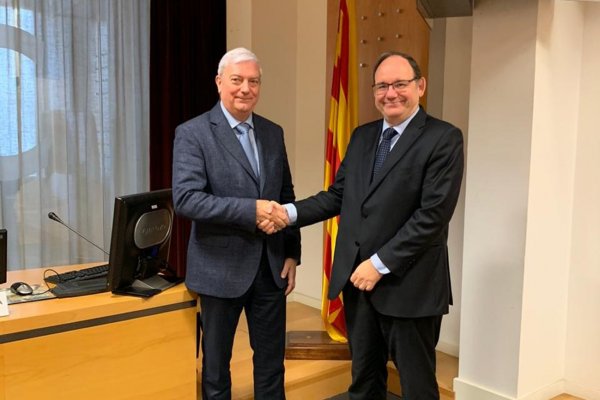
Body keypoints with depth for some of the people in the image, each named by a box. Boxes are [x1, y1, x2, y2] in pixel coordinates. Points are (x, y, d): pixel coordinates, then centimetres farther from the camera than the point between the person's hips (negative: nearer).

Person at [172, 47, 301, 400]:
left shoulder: (273, 133, 7)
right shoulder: (193, 133, -9)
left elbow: (287, 196, 12)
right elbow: (185, 199, -20)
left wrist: (292, 254, 6)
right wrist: (251, 210, -26)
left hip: (271, 267, 5)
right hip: (222, 268, -4)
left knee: (272, 361, 14)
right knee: (216, 363, 13)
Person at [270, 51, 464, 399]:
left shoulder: (443, 139, -9)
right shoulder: (362, 136, 12)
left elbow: (433, 214, -16)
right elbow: (339, 195, 10)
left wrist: (381, 264, -18)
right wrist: (290, 213, -5)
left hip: (407, 284, -5)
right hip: (356, 278, 6)